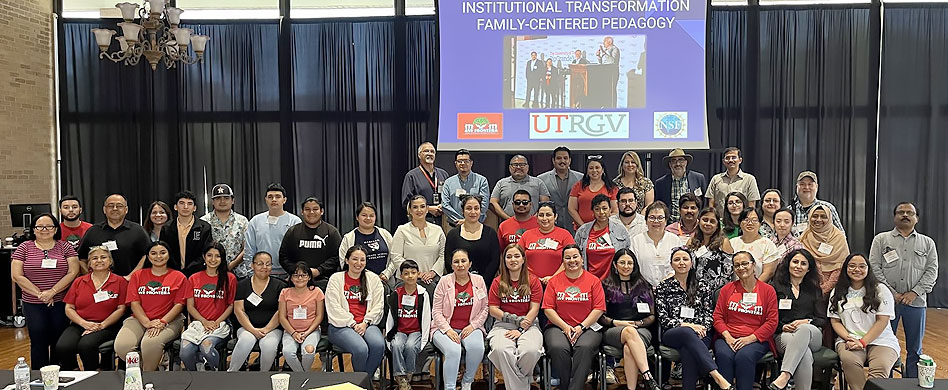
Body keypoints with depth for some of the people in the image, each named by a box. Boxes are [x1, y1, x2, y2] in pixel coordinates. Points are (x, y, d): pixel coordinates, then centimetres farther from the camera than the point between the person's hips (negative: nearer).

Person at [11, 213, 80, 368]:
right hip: (33, 305, 0)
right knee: (38, 341, -2)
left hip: (61, 303, 0)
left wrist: (52, 291, -13)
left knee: (59, 342, 3)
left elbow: (73, 272, -4)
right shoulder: (24, 248, 5)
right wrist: (40, 294, -9)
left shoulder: (65, 247, 4)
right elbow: (17, 276, -2)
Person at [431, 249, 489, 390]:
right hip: (446, 328, -2)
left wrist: (473, 326, -6)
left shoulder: (478, 280, 6)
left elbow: (484, 309, 9)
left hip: (471, 328, 2)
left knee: (477, 348, -29)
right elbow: (436, 311, -1)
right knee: (453, 351, -32)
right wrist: (448, 330, -14)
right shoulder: (444, 281, 0)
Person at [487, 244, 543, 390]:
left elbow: (534, 309, 1)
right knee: (501, 350, -34)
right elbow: (492, 309, 4)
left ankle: (521, 377, -1)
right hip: (503, 325, 1)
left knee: (531, 350, -34)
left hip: (529, 325, 0)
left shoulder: (533, 281, 8)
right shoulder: (498, 282, 10)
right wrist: (513, 319, -10)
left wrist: (521, 329, -11)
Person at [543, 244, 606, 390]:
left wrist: (581, 327, -9)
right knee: (558, 348, -31)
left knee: (584, 348, -33)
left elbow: (599, 309, 3)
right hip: (558, 327, 1)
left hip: (588, 327, 0)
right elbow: (548, 308, 5)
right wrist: (565, 327, -8)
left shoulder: (594, 280, 8)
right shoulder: (554, 281, 10)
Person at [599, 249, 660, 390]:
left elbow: (652, 316, 15)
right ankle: (649, 378, -48)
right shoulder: (606, 285, 15)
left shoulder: (643, 286, 20)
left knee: (629, 349, -37)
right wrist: (616, 323, -9)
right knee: (629, 332, -40)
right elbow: (600, 316, 8)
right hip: (613, 330, -1)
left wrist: (637, 323, -4)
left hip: (641, 330, 1)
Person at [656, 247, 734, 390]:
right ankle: (718, 377, -49)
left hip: (699, 335, 2)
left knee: (688, 352, -36)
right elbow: (663, 318, 2)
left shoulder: (702, 285, 16)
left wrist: (703, 328, -11)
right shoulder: (663, 287, 11)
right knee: (687, 333, -39)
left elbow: (709, 313, 11)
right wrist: (687, 325, -12)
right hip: (672, 334, -1)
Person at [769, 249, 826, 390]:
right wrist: (783, 327, -11)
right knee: (804, 353, -38)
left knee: (804, 329, -39)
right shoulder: (777, 287, 16)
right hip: (784, 335, -1)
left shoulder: (814, 290, 24)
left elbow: (822, 320, 14)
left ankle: (785, 376, -52)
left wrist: (806, 322, -7)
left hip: (812, 335, 1)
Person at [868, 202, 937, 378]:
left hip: (916, 301, 2)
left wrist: (915, 292, -10)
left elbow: (932, 271, 3)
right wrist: (891, 292, -10)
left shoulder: (927, 243, 11)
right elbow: (874, 268, -1)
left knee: (915, 349, 7)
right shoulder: (881, 239, 6)